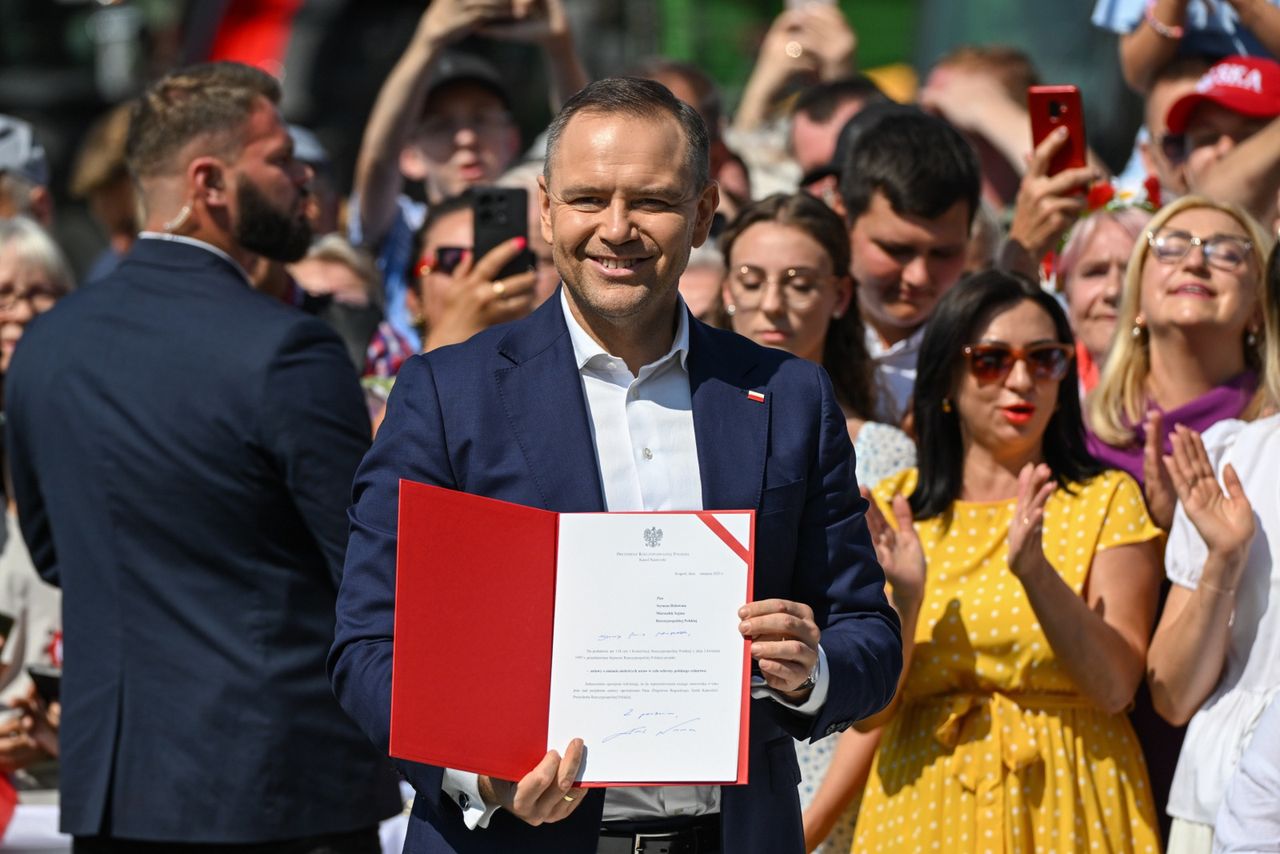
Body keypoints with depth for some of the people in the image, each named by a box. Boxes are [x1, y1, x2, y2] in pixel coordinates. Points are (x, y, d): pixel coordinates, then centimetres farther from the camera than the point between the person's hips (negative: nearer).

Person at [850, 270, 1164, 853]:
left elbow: (1114, 688, -14)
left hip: (1066, 807, -1)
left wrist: (1035, 571, -26)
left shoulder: (1107, 501, -1)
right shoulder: (891, 510, 4)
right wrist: (904, 599, -19)